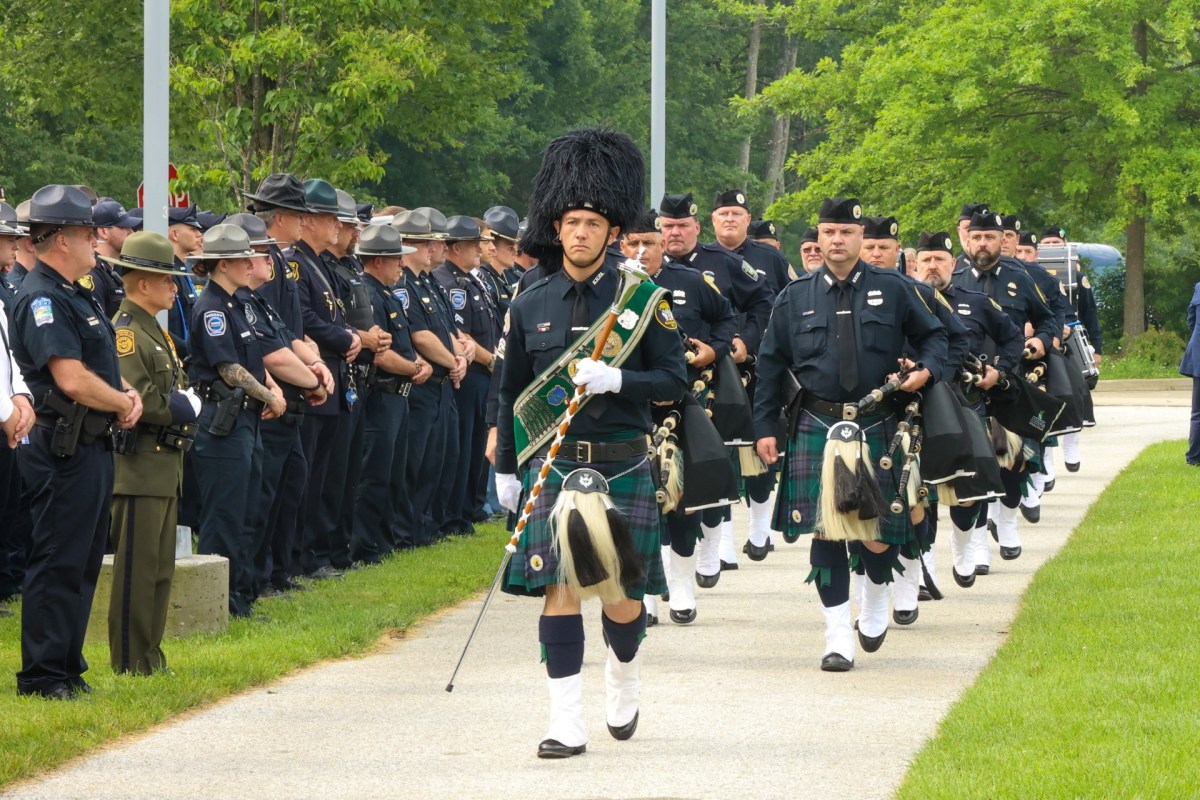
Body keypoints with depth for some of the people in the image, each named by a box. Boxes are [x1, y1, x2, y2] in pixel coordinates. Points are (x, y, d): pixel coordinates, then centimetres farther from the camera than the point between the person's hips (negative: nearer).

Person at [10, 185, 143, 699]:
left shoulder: (74, 296, 17)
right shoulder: (42, 299, -16)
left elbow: (103, 366, 24)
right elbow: (73, 380, -24)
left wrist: (129, 394, 3)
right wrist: (121, 403, -8)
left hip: (93, 448, 10)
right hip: (64, 450, -10)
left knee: (84, 564, 14)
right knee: (58, 563, -6)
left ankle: (68, 670, 21)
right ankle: (41, 676, -2)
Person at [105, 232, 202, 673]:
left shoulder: (155, 330, 18)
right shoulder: (124, 331, -14)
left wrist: (186, 404, 5)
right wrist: (176, 409, -13)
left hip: (165, 466, 10)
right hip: (138, 466, -10)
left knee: (161, 570, 14)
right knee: (136, 569, -6)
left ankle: (150, 657, 20)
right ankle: (130, 665, -2)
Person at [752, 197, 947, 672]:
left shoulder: (893, 289, 3)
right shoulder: (795, 298, 5)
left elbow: (933, 335, 14)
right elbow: (770, 365, 10)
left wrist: (926, 370, -8)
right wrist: (765, 428, 5)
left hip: (879, 429, 0)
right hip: (817, 429, 0)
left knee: (879, 534, 1)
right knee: (826, 531, -5)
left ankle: (875, 597, 34)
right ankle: (838, 637, 0)